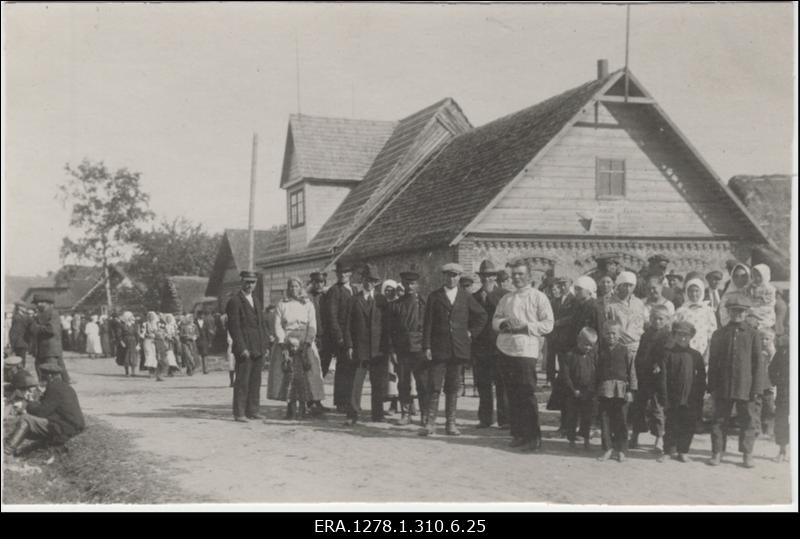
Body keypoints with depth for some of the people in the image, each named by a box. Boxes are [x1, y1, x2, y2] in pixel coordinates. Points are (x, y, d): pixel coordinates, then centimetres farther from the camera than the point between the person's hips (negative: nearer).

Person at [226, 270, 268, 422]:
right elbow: (234, 327, -12)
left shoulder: (257, 300, 19)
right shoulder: (234, 301, -6)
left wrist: (265, 345, 15)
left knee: (255, 381, 9)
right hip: (244, 349, -7)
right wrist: (242, 348, -17)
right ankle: (239, 413, 0)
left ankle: (252, 410, 15)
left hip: (258, 349, 7)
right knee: (242, 382, -5)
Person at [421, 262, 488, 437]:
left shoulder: (466, 297, 9)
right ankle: (430, 423, -1)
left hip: (458, 349, 2)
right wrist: (427, 347, -6)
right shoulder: (434, 296, 4)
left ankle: (450, 423, 13)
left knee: (453, 388, 6)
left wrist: (471, 332, 8)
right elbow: (428, 323, 0)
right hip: (438, 349, -2)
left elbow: (482, 316, 19)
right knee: (434, 387, -5)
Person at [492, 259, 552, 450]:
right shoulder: (506, 299, 18)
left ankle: (533, 437, -1)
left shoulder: (539, 297, 2)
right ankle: (517, 434, 15)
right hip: (506, 350, 5)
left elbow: (548, 324, -5)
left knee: (527, 395, -7)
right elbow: (495, 320, 17)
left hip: (527, 350, -5)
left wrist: (525, 326, -15)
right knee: (513, 395, 7)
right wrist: (504, 323, -6)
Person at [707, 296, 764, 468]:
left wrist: (757, 388, -4)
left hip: (746, 387, -1)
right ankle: (717, 452, 14)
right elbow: (712, 362, 8)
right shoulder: (719, 334, 7)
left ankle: (747, 454, 16)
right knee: (719, 420, 4)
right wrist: (712, 386, 2)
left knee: (749, 421, 4)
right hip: (723, 387, 1)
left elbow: (758, 363, 3)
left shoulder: (752, 334, 5)